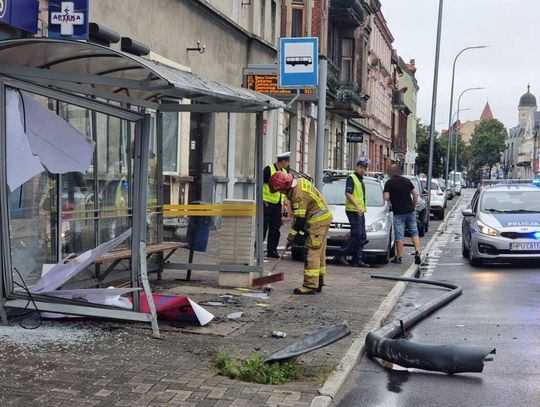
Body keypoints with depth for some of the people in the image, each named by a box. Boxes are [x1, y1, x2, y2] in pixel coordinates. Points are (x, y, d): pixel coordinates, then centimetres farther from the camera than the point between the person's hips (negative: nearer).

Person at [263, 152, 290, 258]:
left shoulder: (284, 172, 14)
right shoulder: (268, 169, -7)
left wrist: (282, 204, 16)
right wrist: (262, 200, -13)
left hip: (277, 205, 7)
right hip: (267, 203, -7)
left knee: (275, 228, 6)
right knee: (263, 227, -7)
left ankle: (271, 250, 12)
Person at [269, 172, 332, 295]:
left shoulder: (299, 194, -24)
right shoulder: (299, 181, 6)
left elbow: (299, 219, -21)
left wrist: (291, 238, -12)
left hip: (318, 220, -10)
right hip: (324, 217, 10)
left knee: (313, 252, -10)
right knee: (319, 253, 13)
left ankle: (310, 285, -10)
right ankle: (319, 283, 19)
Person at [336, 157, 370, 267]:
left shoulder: (361, 180, 22)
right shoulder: (351, 178, -7)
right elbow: (348, 193, -17)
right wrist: (357, 205, -26)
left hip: (360, 211, 9)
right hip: (353, 210, -9)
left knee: (362, 237, 6)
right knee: (356, 235, -15)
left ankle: (358, 260, 8)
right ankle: (341, 253, -8)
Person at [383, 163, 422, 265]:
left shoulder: (389, 183, -8)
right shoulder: (406, 180, 3)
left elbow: (386, 197, -15)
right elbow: (415, 194, 4)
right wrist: (414, 206, 15)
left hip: (398, 212, -3)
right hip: (410, 211, 3)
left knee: (399, 236, 2)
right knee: (414, 232, 13)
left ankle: (398, 257, 7)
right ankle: (417, 253, 2)